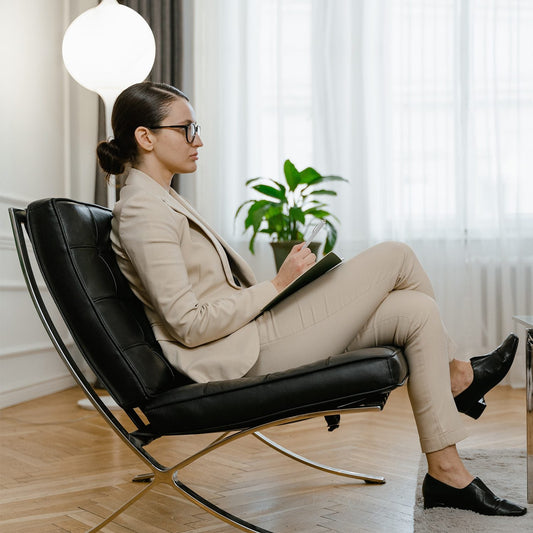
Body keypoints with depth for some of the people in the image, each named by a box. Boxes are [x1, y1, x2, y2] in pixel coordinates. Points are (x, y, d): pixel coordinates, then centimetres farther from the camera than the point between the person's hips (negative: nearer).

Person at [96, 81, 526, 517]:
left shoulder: (162, 200, 16)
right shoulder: (143, 214, -16)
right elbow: (189, 326, -20)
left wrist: (280, 287, 8)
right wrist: (277, 285, -15)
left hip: (252, 330, 10)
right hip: (244, 355, -10)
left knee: (417, 310, 1)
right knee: (396, 256, -6)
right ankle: (455, 375, 16)